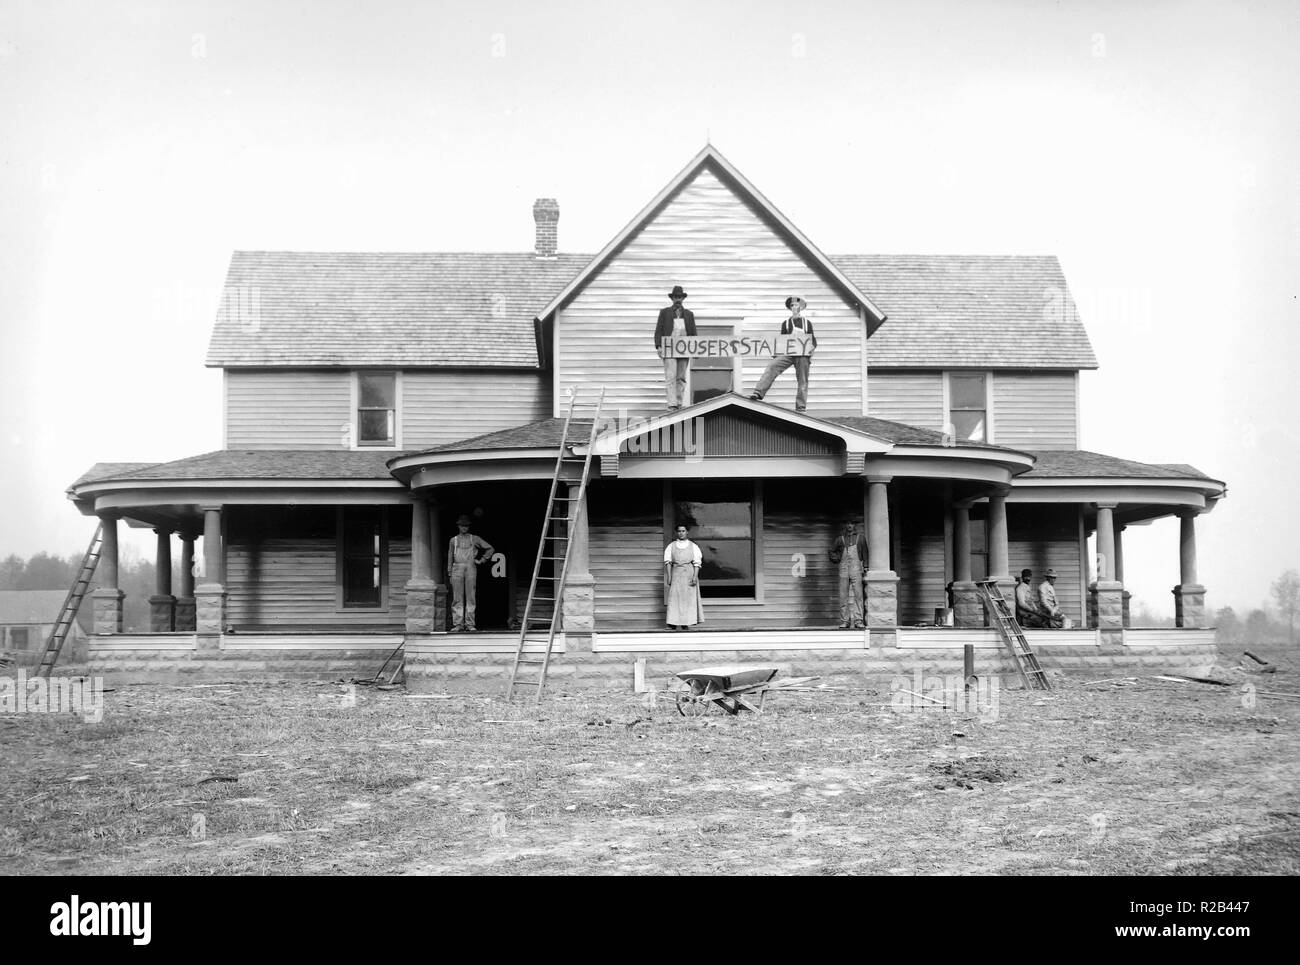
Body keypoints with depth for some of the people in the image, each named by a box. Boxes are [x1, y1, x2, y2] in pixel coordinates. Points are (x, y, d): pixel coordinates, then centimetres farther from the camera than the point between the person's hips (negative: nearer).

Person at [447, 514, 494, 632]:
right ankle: (458, 624, -4)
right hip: (457, 568, 1)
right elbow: (450, 558, 15)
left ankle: (470, 624, -4)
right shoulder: (453, 540, 15)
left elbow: (490, 548, 15)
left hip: (471, 568, -1)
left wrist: (482, 560, 6)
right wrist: (449, 574, 8)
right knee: (457, 598, -4)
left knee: (471, 597, -4)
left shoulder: (474, 539, 12)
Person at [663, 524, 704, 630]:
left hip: (689, 574, 0)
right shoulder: (671, 546, 10)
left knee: (689, 598, -2)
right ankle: (676, 623, -7)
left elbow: (697, 563, 1)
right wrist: (669, 576, -5)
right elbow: (668, 562, 5)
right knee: (675, 598, -6)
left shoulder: (693, 546, 7)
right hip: (676, 574, 0)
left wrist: (695, 576, -10)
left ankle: (686, 623, 4)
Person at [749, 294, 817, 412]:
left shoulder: (807, 323, 13)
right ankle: (758, 393, -29)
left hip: (802, 355, -1)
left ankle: (800, 408, 6)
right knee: (771, 367, -22)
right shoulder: (786, 323, 16)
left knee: (802, 381, -1)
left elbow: (813, 341, 13)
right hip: (787, 353, 1)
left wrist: (812, 348, -8)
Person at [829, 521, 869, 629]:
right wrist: (835, 558, 5)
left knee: (858, 594, -10)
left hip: (856, 568, -1)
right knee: (843, 596, -2)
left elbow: (865, 553, 12)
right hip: (843, 568, 1)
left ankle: (858, 621, -10)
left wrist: (865, 566, 1)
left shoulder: (861, 537, 14)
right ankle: (844, 621, 1)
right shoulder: (840, 539, 16)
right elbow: (832, 551, 25)